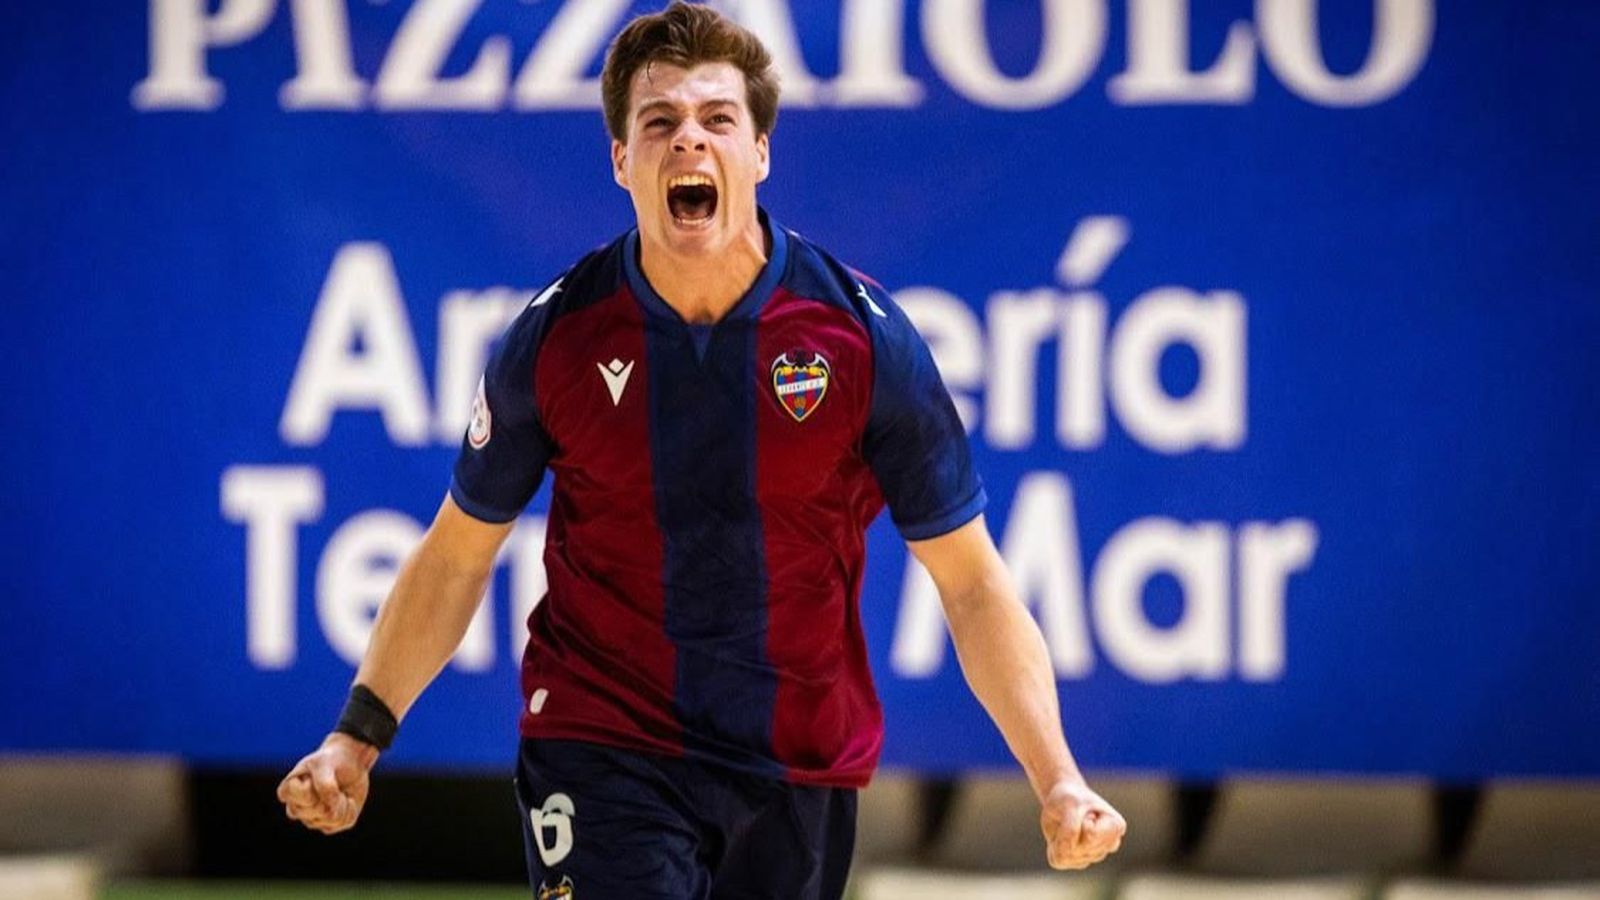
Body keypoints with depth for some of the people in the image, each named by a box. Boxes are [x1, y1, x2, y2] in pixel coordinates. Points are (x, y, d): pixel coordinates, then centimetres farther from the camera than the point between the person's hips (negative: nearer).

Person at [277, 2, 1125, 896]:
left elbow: (972, 583, -4)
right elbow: (457, 556, 7)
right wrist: (358, 738, -1)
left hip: (802, 769, 2)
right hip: (601, 747, -1)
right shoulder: (555, 337, -7)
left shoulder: (865, 334, -8)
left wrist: (1058, 780, -14)